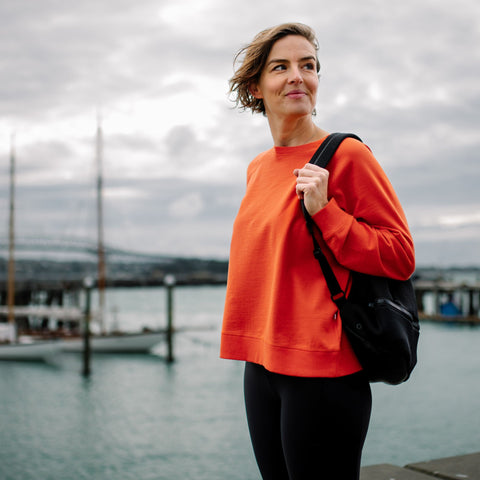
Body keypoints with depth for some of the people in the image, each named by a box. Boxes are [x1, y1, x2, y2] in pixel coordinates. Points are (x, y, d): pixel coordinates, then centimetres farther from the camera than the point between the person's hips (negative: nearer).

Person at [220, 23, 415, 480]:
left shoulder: (346, 155, -9)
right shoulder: (257, 169, 12)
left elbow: (400, 257, -9)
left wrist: (324, 211, -18)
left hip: (321, 369, -7)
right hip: (261, 366, 7)